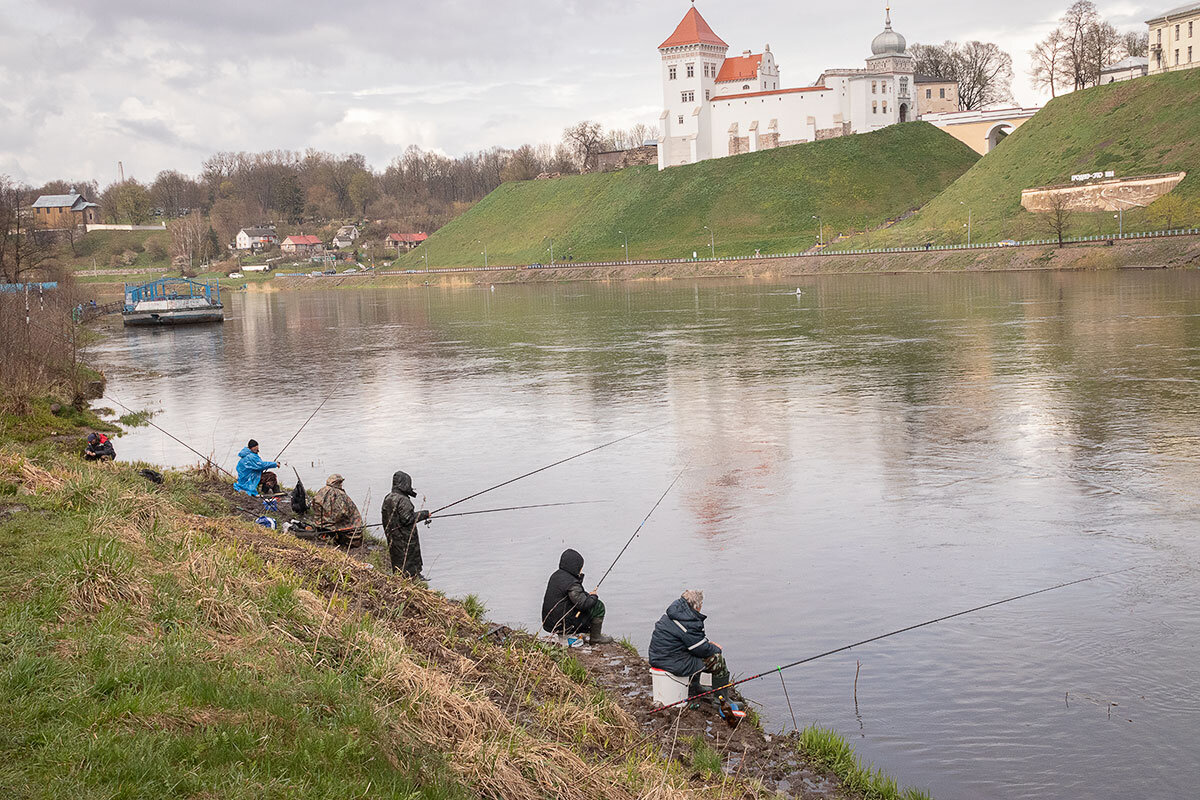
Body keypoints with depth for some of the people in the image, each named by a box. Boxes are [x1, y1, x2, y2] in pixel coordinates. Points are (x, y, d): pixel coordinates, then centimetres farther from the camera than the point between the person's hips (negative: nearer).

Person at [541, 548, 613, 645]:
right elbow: (583, 604, -24)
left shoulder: (556, 575, 7)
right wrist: (593, 597, -6)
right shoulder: (570, 582, -23)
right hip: (563, 624, -10)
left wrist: (579, 577, 10)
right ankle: (595, 637, 7)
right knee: (599, 607, -3)